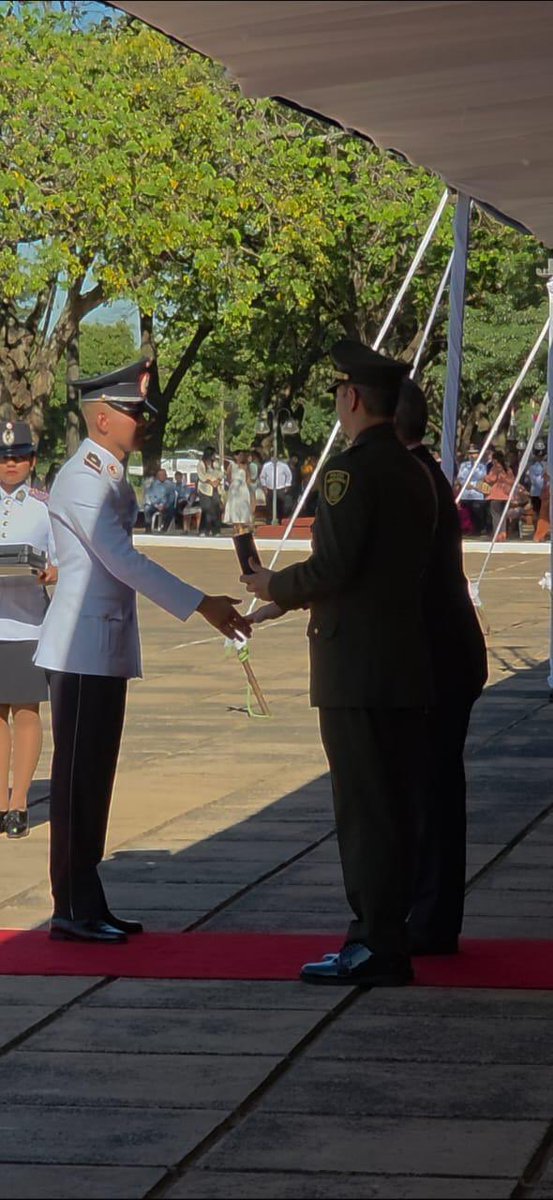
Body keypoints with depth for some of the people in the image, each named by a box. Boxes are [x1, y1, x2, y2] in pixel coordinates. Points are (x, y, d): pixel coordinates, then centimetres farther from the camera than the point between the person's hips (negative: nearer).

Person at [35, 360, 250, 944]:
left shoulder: (112, 476, 12)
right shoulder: (80, 480, -17)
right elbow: (124, 561, -23)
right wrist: (201, 605, -24)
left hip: (108, 648, 10)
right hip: (82, 650, -10)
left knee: (95, 775, 11)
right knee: (77, 776, -6)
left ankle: (87, 903, 16)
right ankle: (73, 910, -3)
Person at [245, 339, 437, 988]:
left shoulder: (351, 468, -14)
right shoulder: (414, 472, 14)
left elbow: (335, 566, -22)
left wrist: (276, 585, -2)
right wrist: (290, 597, 24)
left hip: (356, 667, -9)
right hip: (407, 666, 9)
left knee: (365, 808, -5)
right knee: (394, 806, 13)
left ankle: (376, 949, -4)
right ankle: (385, 935, 20)